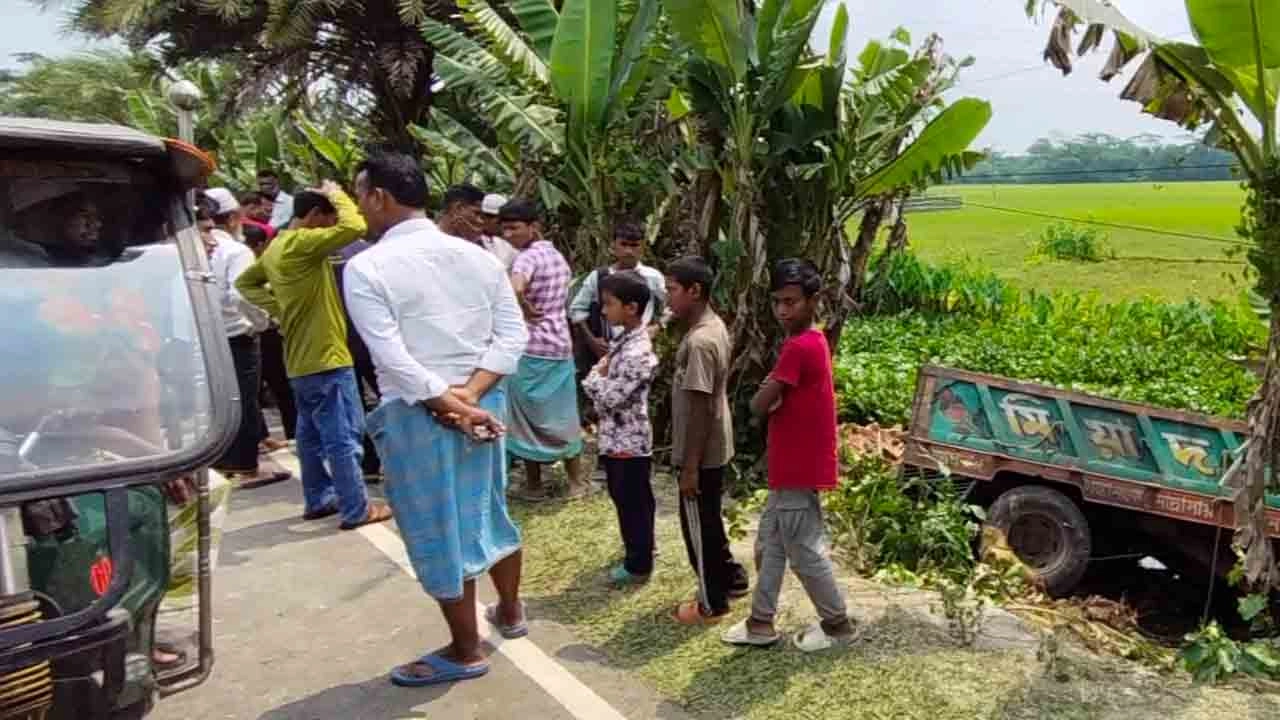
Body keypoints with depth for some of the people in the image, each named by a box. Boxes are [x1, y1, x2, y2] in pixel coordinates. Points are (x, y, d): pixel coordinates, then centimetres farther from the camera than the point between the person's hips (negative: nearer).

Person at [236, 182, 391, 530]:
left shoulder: (276, 248, 11)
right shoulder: (302, 243, -17)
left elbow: (246, 283, 25)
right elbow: (355, 227, -28)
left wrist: (279, 307, 11)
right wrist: (338, 195, -9)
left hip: (301, 358, 10)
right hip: (325, 357, -10)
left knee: (312, 434, 17)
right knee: (344, 436, -4)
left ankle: (318, 499, 27)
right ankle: (357, 509, 2)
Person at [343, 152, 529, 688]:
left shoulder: (366, 267, -13)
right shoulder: (476, 256, 3)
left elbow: (393, 360, -21)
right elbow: (513, 333, -4)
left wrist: (453, 406, -17)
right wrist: (468, 395, -11)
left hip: (415, 413, -6)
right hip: (482, 401, 6)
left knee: (438, 530, 8)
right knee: (487, 509, 22)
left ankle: (465, 652, 24)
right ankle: (510, 611, 42)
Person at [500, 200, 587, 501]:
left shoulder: (528, 257, -15)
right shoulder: (557, 256, 12)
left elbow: (514, 289, -35)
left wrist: (526, 311, -18)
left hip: (531, 349, -8)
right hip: (561, 346, 8)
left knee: (528, 417, 6)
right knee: (562, 414, 15)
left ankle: (534, 485, 15)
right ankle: (576, 481, 22)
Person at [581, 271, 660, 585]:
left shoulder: (637, 353, -25)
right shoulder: (623, 340, 6)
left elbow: (610, 397, -25)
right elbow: (605, 378, 15)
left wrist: (595, 377, -8)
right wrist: (599, 375, -6)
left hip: (628, 441, -9)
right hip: (617, 438, 9)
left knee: (633, 502, 5)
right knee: (626, 498, 23)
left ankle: (638, 565, 20)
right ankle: (639, 547, 40)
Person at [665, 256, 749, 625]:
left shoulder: (699, 341, -25)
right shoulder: (714, 325, 5)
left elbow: (700, 408, -25)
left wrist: (689, 466, -20)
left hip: (702, 454, -9)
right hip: (715, 447, 9)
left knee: (698, 525, 6)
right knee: (708, 520, 24)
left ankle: (713, 604, 21)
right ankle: (732, 577, 40)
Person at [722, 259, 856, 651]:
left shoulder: (798, 347, -22)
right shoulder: (812, 340, 9)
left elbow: (759, 405, -20)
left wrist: (769, 394, -1)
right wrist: (775, 396, -6)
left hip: (799, 468, -10)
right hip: (791, 465, 10)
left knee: (804, 552, 6)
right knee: (769, 544, 16)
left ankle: (838, 623, 23)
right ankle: (761, 623, 26)